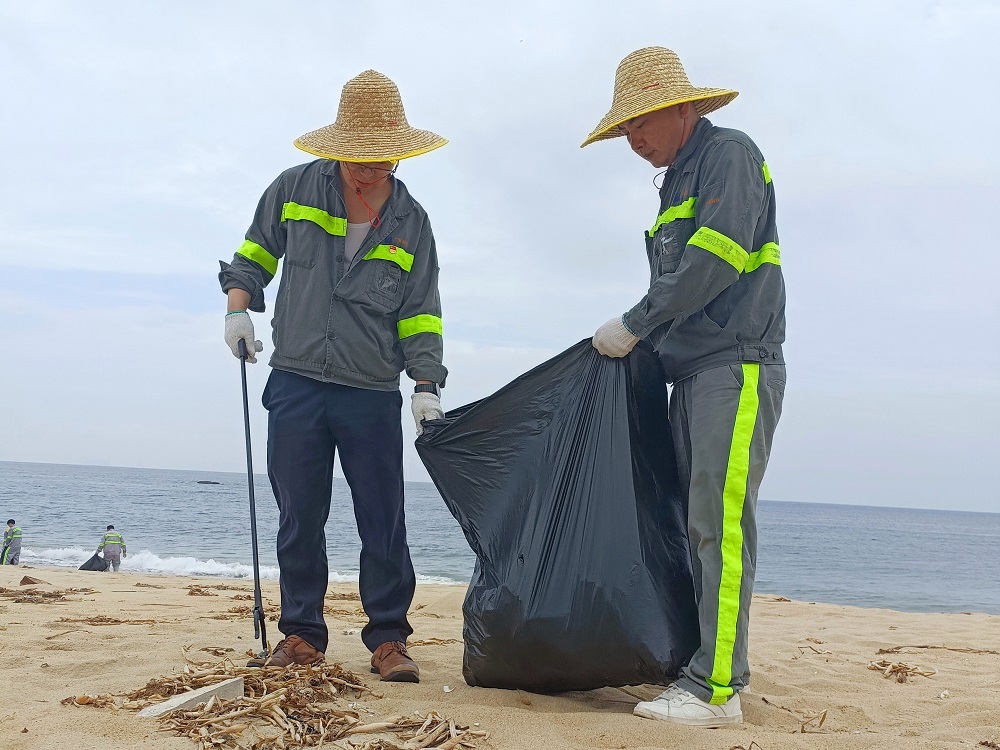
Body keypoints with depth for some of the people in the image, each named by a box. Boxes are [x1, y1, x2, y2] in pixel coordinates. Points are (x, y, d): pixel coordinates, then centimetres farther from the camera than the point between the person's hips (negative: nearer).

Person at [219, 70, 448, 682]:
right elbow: (255, 254, 18)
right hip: (295, 385, 1)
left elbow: (420, 316, 5)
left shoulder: (411, 223, 3)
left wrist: (426, 385, -6)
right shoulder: (295, 190, 3)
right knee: (300, 519, 5)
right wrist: (239, 307, 2)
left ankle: (388, 638, 10)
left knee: (383, 522, -1)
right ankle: (302, 632, 17)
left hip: (373, 396, 0)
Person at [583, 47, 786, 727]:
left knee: (721, 523, -14)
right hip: (692, 372, 9)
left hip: (738, 367, -9)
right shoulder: (678, 181, 24)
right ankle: (702, 666, 8)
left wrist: (634, 325, -10)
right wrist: (638, 340, 12)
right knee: (699, 525, 6)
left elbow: (713, 262, -16)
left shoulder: (729, 153, -5)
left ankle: (717, 689, -14)